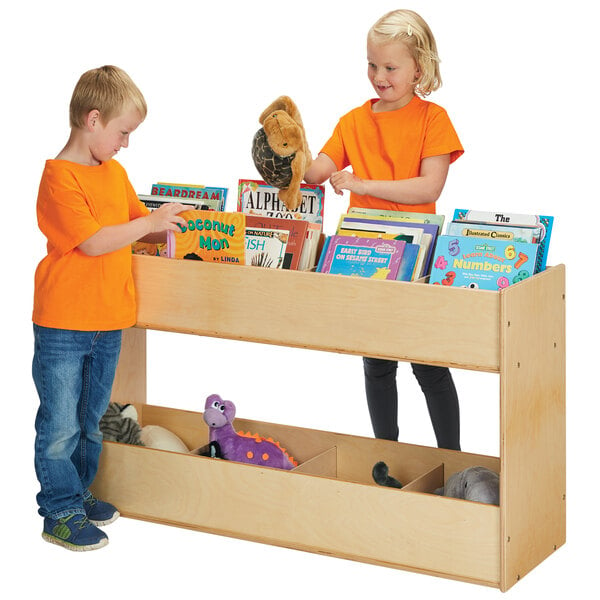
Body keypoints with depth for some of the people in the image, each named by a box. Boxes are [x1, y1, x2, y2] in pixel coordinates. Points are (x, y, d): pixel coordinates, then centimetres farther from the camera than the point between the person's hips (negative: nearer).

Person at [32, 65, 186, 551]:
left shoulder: (115, 173, 10)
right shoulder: (59, 178, -16)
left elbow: (136, 227, 22)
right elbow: (94, 242, -21)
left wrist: (172, 226, 6)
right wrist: (151, 223, -17)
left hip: (108, 322, 8)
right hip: (63, 327, -8)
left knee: (91, 419, 18)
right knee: (60, 424, 0)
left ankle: (79, 492, 32)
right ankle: (60, 513, 9)